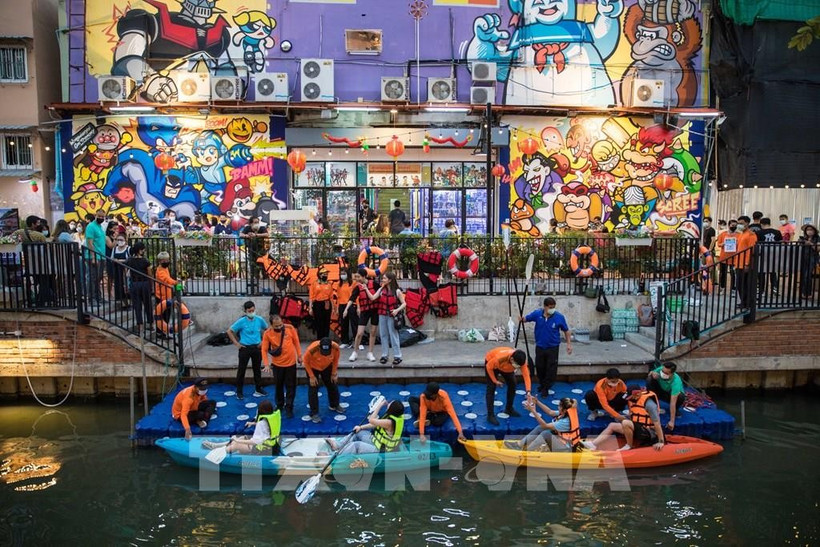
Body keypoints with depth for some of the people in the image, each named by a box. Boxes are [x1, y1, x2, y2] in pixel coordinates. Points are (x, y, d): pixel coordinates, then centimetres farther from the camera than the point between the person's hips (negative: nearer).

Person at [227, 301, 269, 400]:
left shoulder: (260, 320, -4)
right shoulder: (241, 321, -12)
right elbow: (229, 331, -4)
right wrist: (236, 343, -7)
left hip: (257, 347, 3)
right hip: (245, 348, -3)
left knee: (257, 369, 13)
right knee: (241, 370, 4)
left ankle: (259, 389, 27)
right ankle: (239, 391, 16)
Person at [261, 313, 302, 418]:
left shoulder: (290, 328, -13)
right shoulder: (267, 333, -14)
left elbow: (296, 342, -1)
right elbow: (264, 350, -11)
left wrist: (299, 355, 1)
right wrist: (267, 364, -20)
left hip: (291, 363, 0)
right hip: (277, 364, 0)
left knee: (290, 387, 6)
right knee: (278, 386, 17)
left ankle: (289, 408, 16)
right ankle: (279, 405, 37)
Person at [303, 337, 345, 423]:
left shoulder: (336, 347, -33)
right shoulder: (312, 349, -41)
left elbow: (335, 360, -10)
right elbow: (306, 362, -20)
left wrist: (334, 373, -3)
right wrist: (312, 377, -15)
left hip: (327, 367, 3)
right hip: (312, 368, -3)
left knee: (333, 385, 14)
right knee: (313, 390, -3)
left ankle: (334, 405, 38)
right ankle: (314, 413, 11)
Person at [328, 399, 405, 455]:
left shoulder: (389, 422, -32)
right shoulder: (396, 416, -4)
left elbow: (371, 420, -23)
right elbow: (376, 423, 6)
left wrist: (380, 405, -19)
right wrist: (361, 427, 3)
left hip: (379, 450, -9)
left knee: (355, 445, -17)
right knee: (358, 432, 11)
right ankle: (338, 446, 16)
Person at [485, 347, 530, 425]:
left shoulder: (520, 361, -33)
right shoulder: (500, 358, -45)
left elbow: (526, 375, -34)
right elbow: (489, 367, -27)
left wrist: (528, 391, -45)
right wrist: (495, 381, -20)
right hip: (491, 363, -5)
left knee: (512, 385, 4)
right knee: (491, 388, -12)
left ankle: (509, 409, 23)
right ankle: (490, 415, -8)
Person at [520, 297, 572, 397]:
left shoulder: (559, 317, -14)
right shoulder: (537, 314, -11)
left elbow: (566, 330, -2)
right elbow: (527, 318, 3)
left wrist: (569, 344, -4)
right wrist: (522, 319, -21)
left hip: (553, 347, -2)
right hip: (540, 346, 2)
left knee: (551, 369, -1)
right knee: (540, 367, 14)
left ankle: (545, 388, 17)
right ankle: (542, 384, 39)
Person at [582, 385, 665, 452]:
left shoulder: (649, 403, -20)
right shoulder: (634, 400, 5)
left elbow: (657, 423, -21)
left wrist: (661, 442, -21)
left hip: (649, 434, -9)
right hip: (638, 429, 9)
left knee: (625, 423, -31)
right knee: (612, 426, 2)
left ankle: (629, 446, -8)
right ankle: (593, 444, -10)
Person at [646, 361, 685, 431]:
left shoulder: (676, 381, -38)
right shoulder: (661, 369, -27)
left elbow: (672, 402, -41)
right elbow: (650, 373, -4)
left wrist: (672, 421, -42)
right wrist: (652, 373, -31)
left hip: (673, 395, -3)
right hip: (661, 391, 3)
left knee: (681, 397, -39)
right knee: (649, 379, -24)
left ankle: (675, 411, -3)